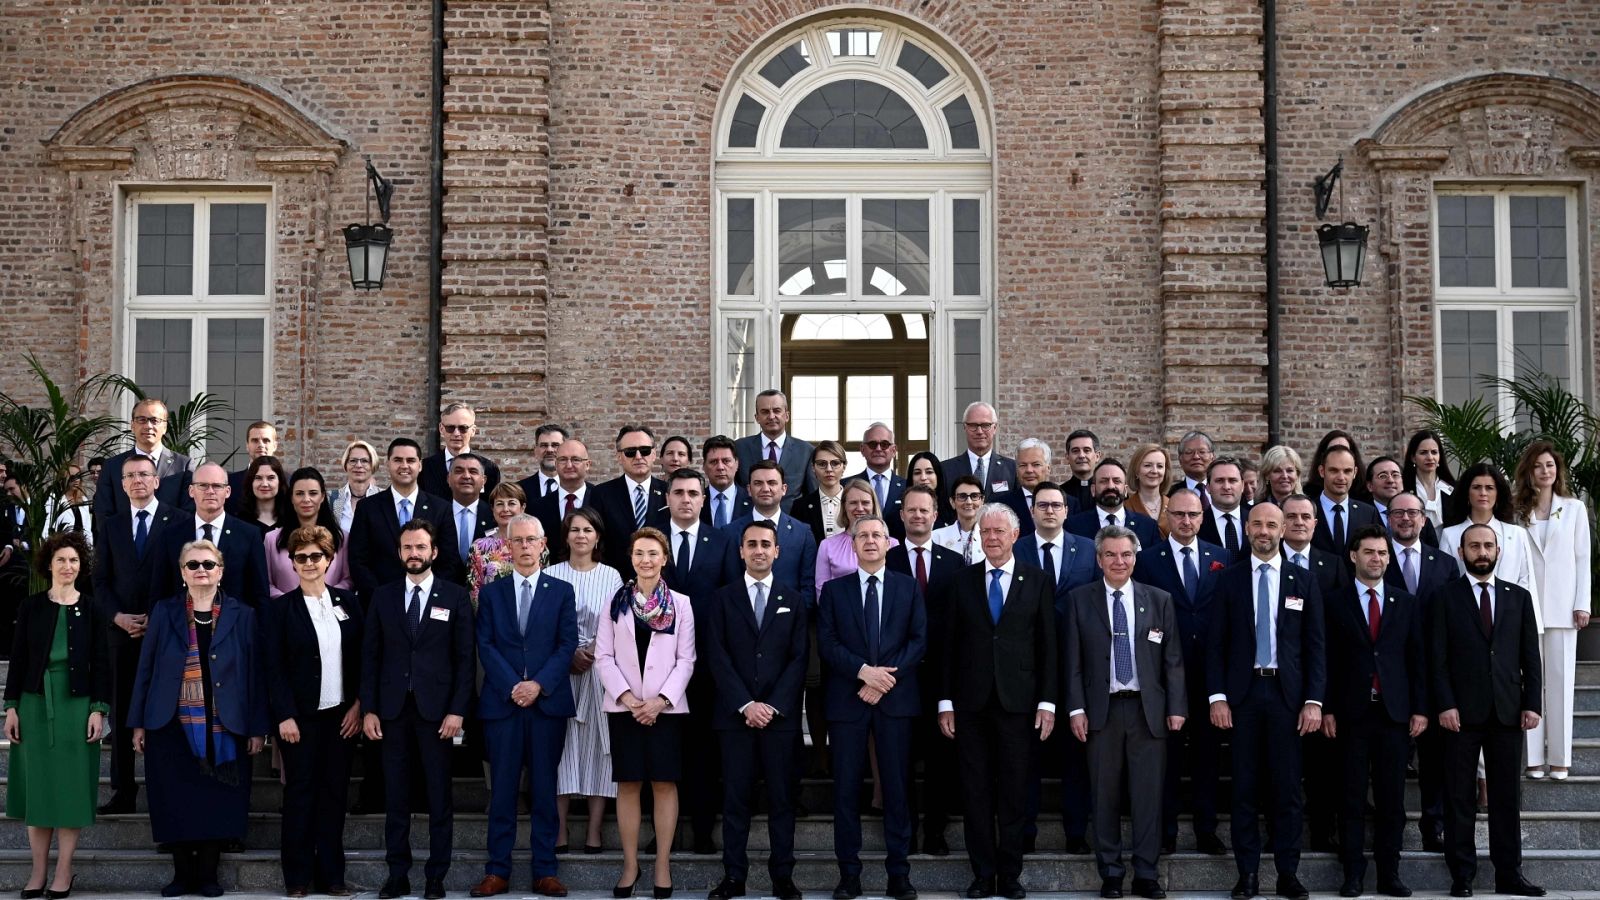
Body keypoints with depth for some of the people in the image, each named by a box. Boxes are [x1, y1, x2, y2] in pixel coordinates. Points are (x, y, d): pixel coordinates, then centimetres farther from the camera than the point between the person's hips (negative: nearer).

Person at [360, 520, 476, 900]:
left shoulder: (455, 597, 2)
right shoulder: (382, 597, 8)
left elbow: (466, 658, 0)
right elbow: (370, 655, 7)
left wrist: (457, 710, -8)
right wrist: (369, 709, 0)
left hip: (436, 710, -2)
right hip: (393, 711, 2)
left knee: (439, 797, 2)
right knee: (395, 797, 5)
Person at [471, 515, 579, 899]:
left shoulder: (562, 591, 8)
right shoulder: (491, 592, 9)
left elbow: (567, 644, 0)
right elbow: (485, 646, 1)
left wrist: (539, 684, -12)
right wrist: (512, 686, -11)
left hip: (548, 701, 0)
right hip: (502, 702, 0)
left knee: (544, 788, 3)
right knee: (503, 788, 2)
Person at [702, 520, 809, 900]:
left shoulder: (793, 600, 10)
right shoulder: (722, 599, 7)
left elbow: (799, 658, 3)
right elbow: (717, 658, 0)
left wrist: (773, 705, -8)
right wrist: (746, 705, -10)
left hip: (780, 713, 1)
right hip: (735, 713, 0)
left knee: (781, 797, 2)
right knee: (736, 798, 1)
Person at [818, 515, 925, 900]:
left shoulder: (908, 587, 10)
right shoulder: (834, 590, 10)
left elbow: (919, 640, 2)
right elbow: (826, 642, 0)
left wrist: (886, 677, -10)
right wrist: (863, 671, -14)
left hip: (895, 698, 0)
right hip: (847, 699, 0)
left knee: (897, 787, 1)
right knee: (846, 788, 1)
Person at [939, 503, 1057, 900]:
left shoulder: (1036, 581, 4)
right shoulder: (963, 581, 7)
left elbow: (1048, 646, 3)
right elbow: (950, 644, 6)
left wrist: (1047, 702, -3)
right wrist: (945, 702, 2)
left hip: (1017, 701, -1)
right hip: (971, 702, 1)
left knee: (1014, 793, 3)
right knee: (976, 793, 4)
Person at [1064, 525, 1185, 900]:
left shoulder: (1160, 599, 7)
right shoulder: (1080, 599, 4)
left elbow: (1172, 659, 6)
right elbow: (1074, 660, 3)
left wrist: (1176, 707, 0)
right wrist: (1076, 708, -4)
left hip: (1148, 708, 1)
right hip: (1102, 709, 0)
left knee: (1148, 793, 1)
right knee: (1105, 794, 4)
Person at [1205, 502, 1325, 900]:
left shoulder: (1303, 581, 6)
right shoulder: (1229, 579, 6)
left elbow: (1316, 645, 4)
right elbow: (1217, 643, 4)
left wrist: (1314, 700, -4)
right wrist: (1217, 697, -5)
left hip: (1288, 693, 0)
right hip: (1242, 692, 0)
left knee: (1288, 787, 2)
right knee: (1244, 787, 3)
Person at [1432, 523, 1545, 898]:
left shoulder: (1519, 597, 11)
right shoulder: (1446, 597, 3)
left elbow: (1531, 656, 9)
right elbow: (1437, 658, -2)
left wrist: (1532, 703, 1)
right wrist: (1445, 705, -10)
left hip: (1508, 712, 2)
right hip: (1462, 712, -2)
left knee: (1508, 796, 6)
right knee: (1459, 796, 2)